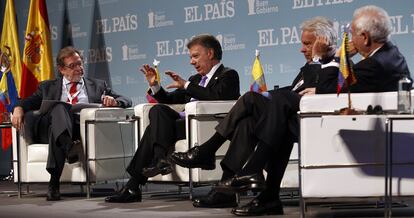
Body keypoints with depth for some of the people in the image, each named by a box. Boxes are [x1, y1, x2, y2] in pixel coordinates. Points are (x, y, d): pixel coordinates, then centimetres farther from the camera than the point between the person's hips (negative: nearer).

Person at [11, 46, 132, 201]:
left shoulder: (97, 86, 29)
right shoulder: (48, 87, 31)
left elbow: (126, 101, 20)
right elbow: (29, 102, 17)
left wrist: (114, 101, -5)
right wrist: (19, 108, -8)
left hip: (84, 127, -1)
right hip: (51, 127, 1)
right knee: (59, 107, -32)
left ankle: (54, 183, -47)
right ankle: (69, 147, -58)